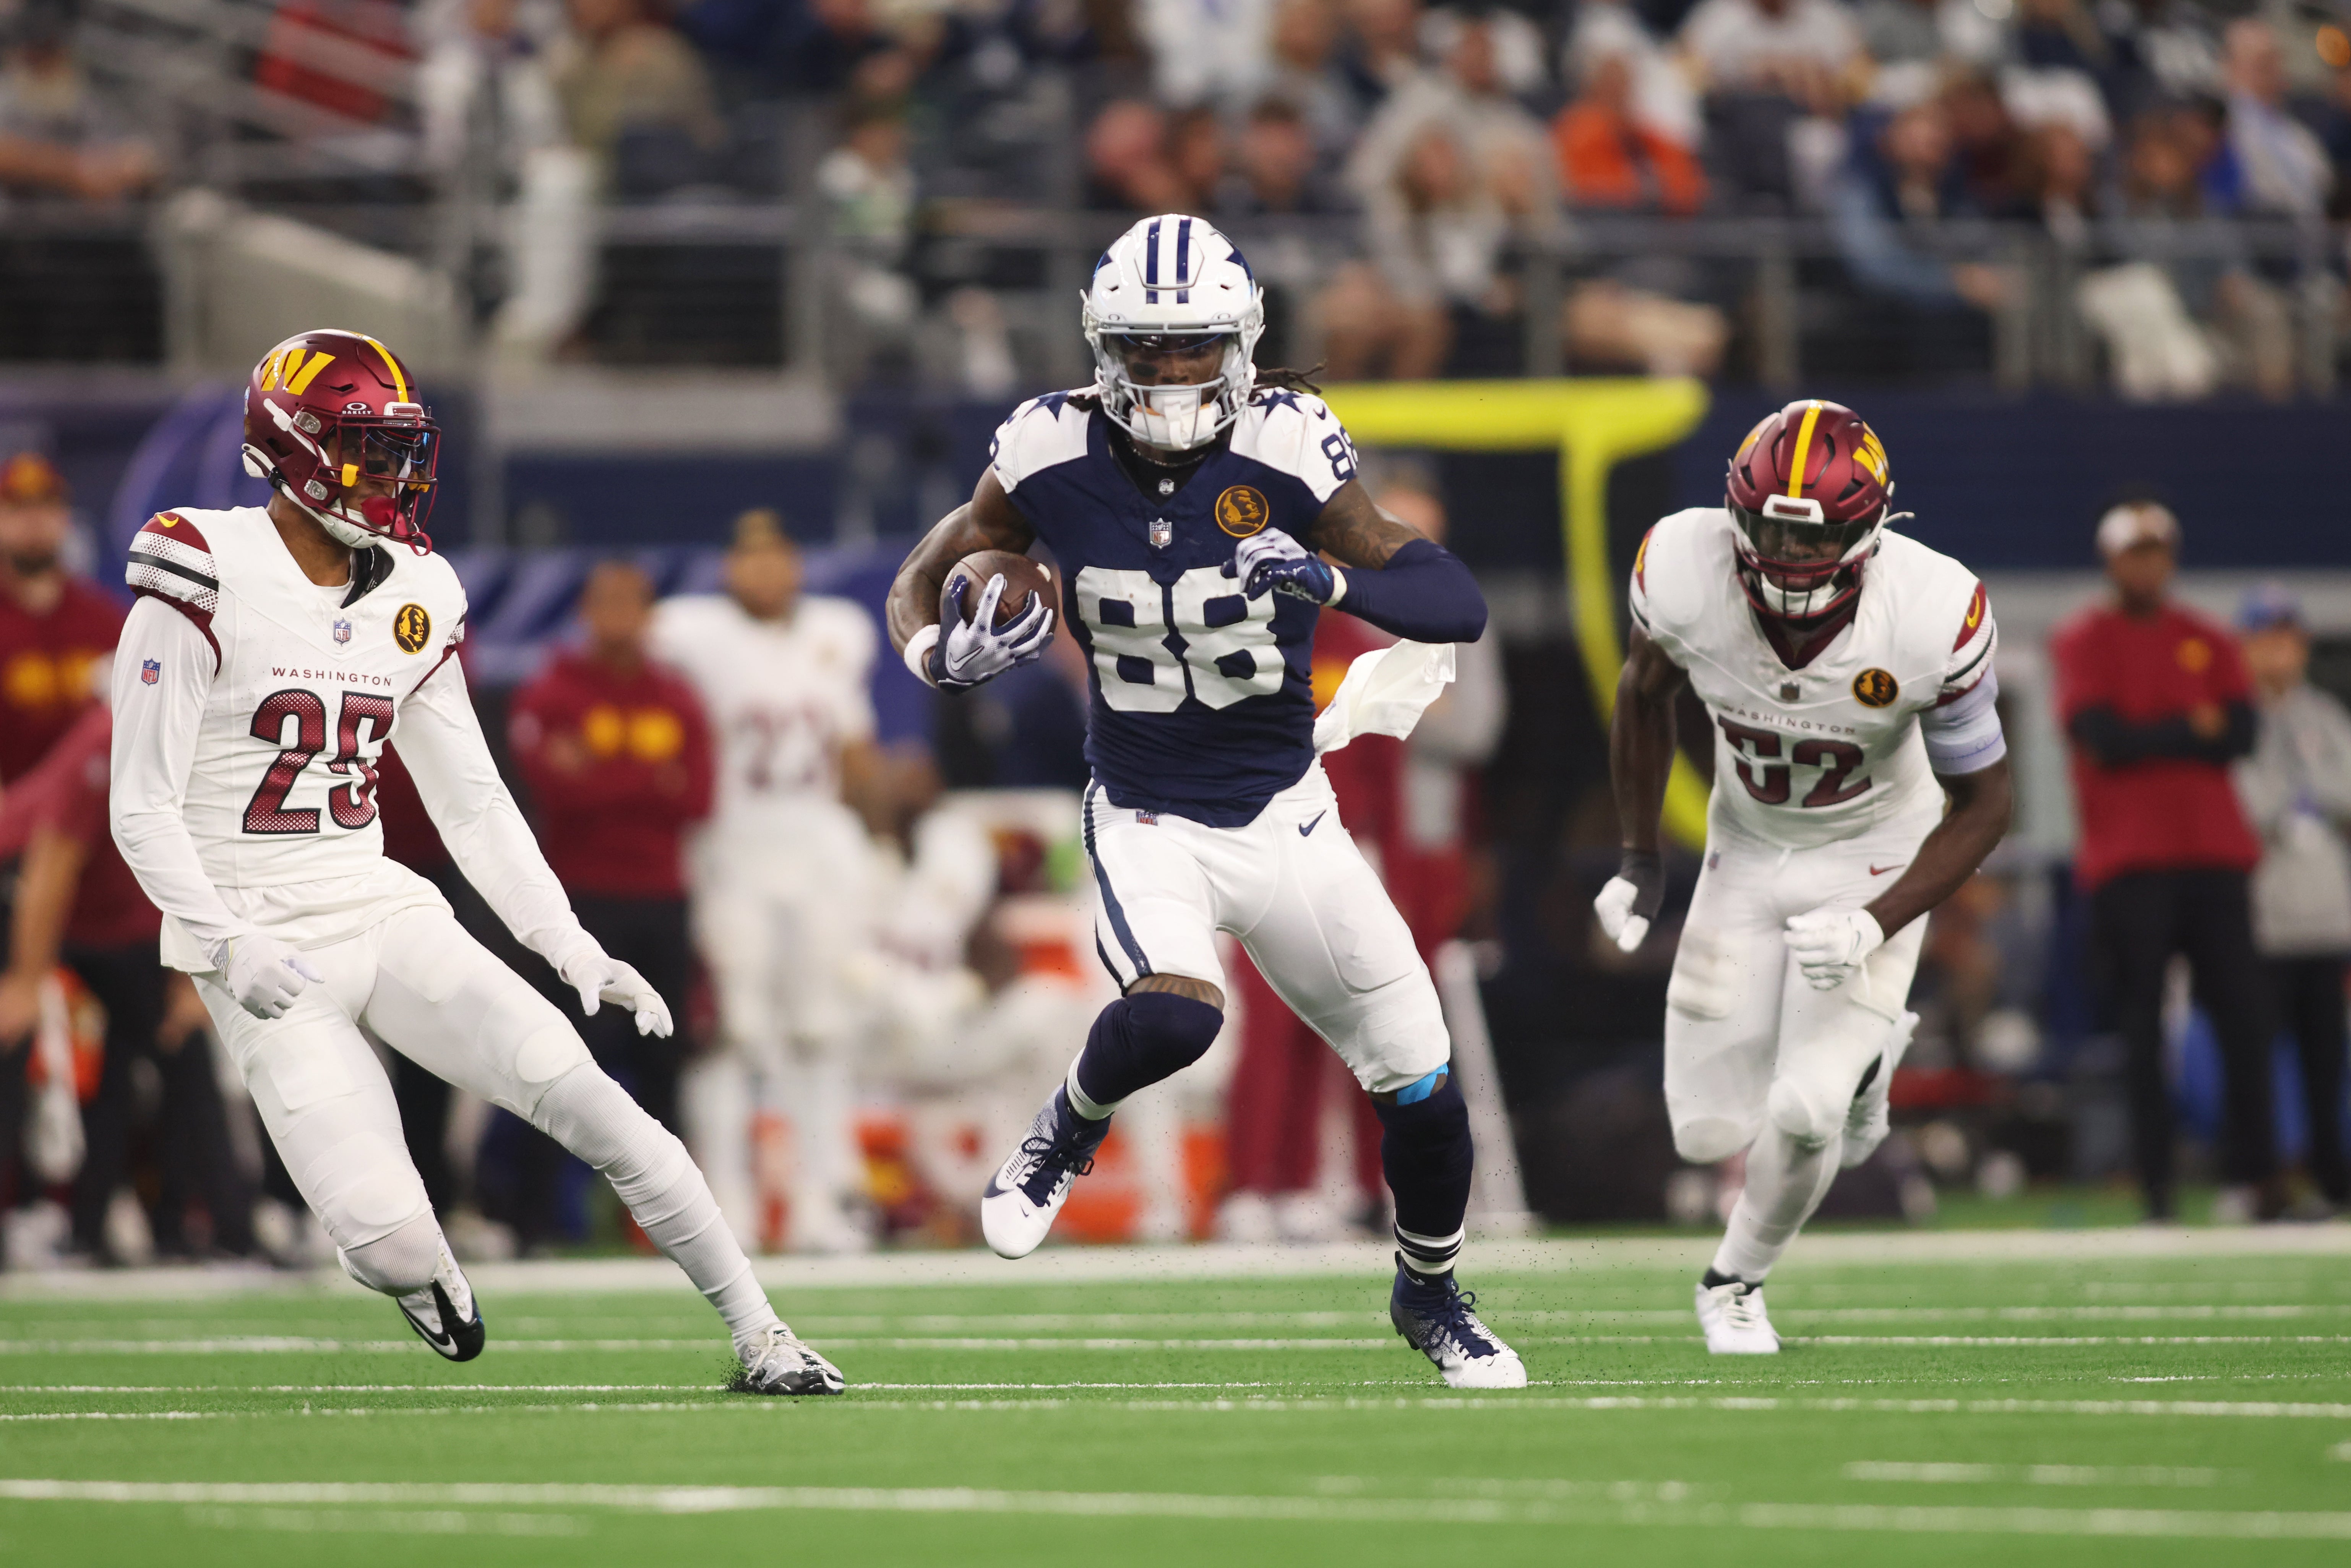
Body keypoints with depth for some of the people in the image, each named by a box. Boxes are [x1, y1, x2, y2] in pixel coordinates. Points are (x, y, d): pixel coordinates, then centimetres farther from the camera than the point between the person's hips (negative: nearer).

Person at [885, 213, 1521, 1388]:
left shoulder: (1283, 450, -17)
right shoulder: (1054, 460, -13)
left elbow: (1459, 605, -21)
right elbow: (921, 583, 3)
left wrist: (1329, 582, -39)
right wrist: (942, 654, -21)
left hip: (1284, 817, 1)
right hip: (1146, 824, -1)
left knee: (1419, 1081, 4)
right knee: (1172, 1018, -31)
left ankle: (1429, 1297, 33)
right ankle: (1070, 1128, 4)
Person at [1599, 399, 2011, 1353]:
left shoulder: (1931, 617, -31)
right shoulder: (1686, 574, -26)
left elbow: (1982, 803, -16)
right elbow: (1645, 694, 0)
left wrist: (1879, 924, -27)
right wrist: (1640, 861, 1)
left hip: (1876, 859, -3)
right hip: (1748, 848, 3)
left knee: (1803, 1114, -16)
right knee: (1709, 1131, 1)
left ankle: (1737, 1281, 17)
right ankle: (1861, 1055, 35)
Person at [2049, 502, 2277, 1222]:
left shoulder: (2208, 642, 15)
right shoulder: (2082, 642, 4)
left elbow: (2241, 733, 0)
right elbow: (2104, 737, -10)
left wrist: (2146, 740, -6)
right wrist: (2192, 731, -4)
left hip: (2213, 854, 3)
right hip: (2128, 860, -3)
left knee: (2245, 1015, -5)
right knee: (2141, 1029, -5)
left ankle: (2250, 1177, 0)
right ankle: (2156, 1184, -3)